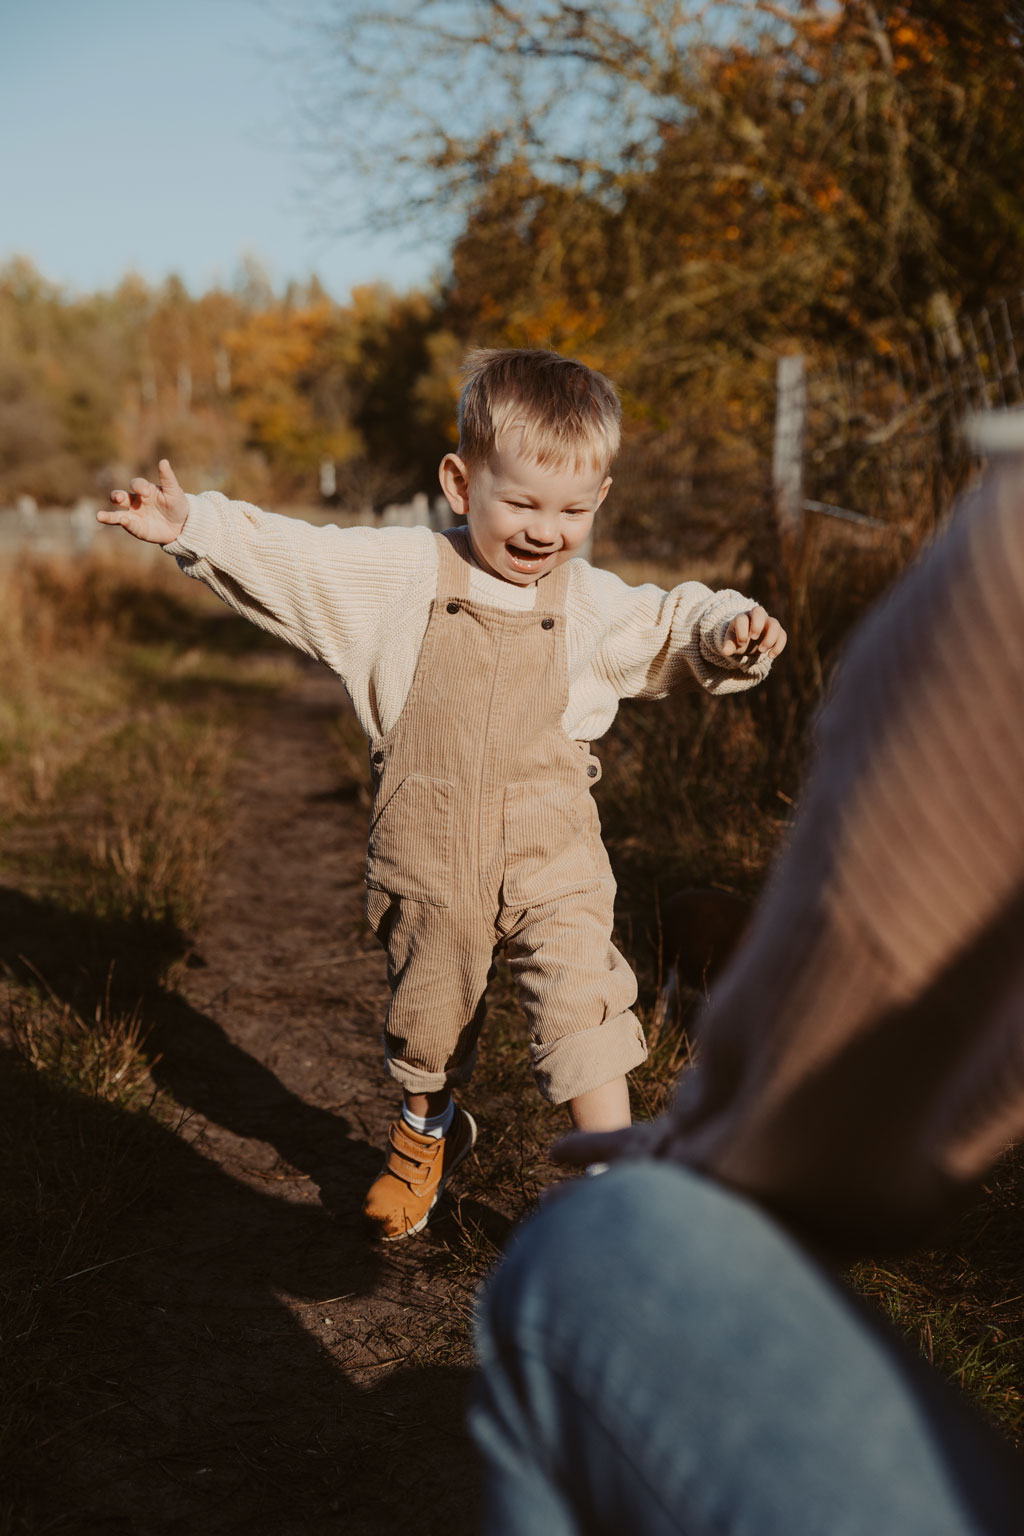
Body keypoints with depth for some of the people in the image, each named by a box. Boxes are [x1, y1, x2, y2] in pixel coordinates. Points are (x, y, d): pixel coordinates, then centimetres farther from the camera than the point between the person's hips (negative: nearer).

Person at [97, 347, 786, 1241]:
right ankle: (429, 1131, 47)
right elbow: (288, 559, -5)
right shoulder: (403, 578, -6)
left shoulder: (594, 605, 0)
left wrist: (731, 634, -7)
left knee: (581, 1005, -10)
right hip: (428, 860, 0)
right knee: (428, 1005, 18)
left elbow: (677, 630, 13)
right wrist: (191, 525, -14)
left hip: (552, 856, 0)